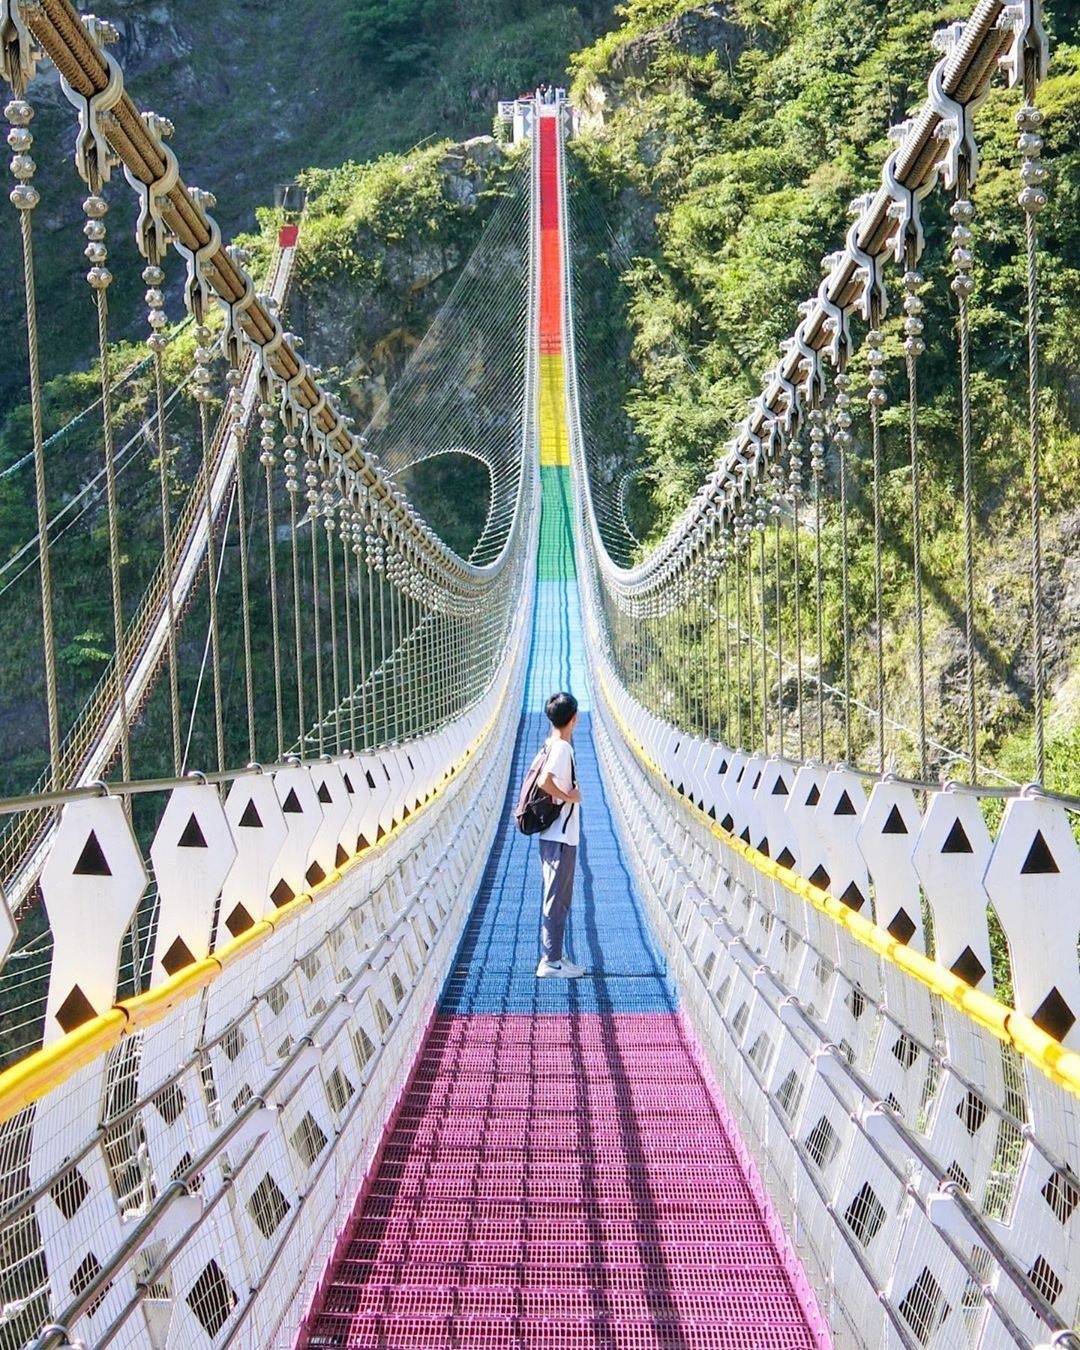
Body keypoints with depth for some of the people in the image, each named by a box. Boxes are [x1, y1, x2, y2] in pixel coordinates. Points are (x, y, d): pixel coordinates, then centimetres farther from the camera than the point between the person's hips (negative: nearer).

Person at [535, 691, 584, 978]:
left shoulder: (551, 745, 11)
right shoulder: (563, 748, -16)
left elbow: (538, 780, 17)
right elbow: (544, 782, -29)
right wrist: (568, 797, -16)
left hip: (554, 836, 10)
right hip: (561, 837, -10)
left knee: (556, 898, 15)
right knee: (557, 899, -5)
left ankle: (551, 957, 21)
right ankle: (551, 962, -2)